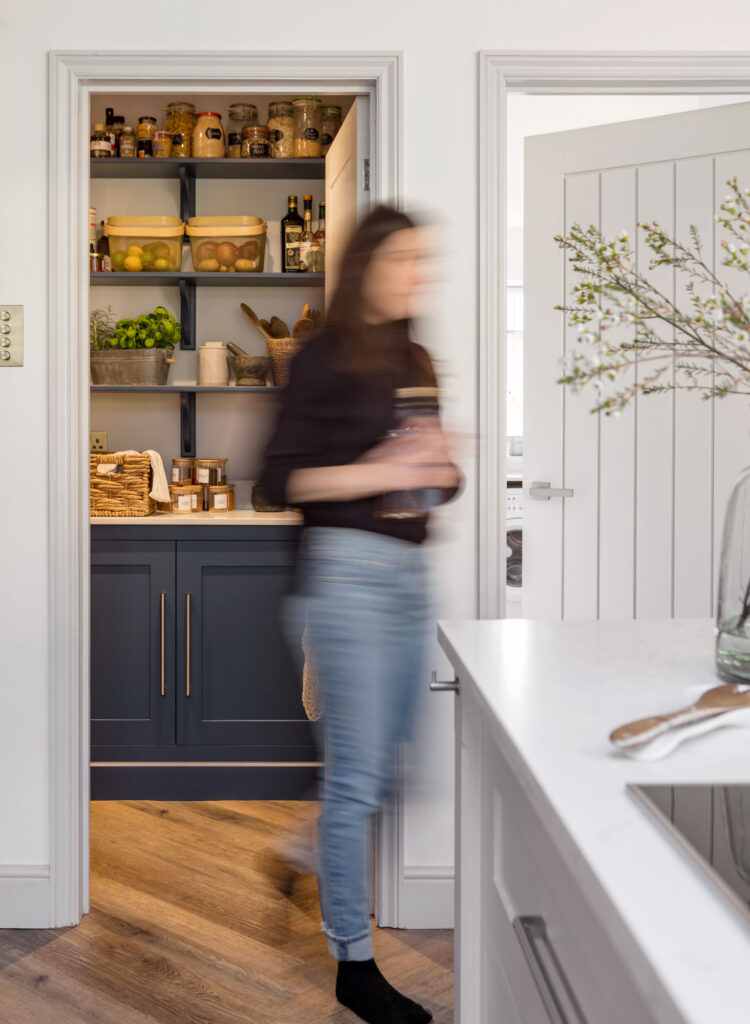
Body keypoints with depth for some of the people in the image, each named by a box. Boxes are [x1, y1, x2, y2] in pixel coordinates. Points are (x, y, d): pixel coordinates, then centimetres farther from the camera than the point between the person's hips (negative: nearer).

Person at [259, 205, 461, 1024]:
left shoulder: (416, 364, 15)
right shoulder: (326, 357, -6)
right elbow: (280, 480, -10)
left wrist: (440, 462, -3)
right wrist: (375, 473, -19)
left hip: (411, 571, 8)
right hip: (350, 568, -7)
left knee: (387, 765, 15)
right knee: (357, 774, -2)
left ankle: (314, 860, 40)